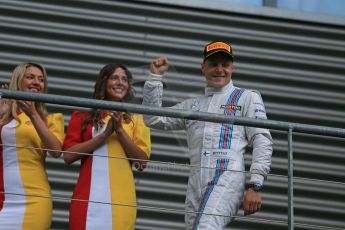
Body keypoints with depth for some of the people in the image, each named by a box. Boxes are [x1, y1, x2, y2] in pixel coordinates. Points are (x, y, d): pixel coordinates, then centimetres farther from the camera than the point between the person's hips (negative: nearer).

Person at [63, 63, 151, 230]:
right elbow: (68, 156, -2)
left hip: (121, 198, 1)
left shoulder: (135, 118, 13)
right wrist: (105, 134, -8)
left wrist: (120, 131, -7)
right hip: (89, 197, -1)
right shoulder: (84, 115, 10)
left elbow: (142, 160, 2)